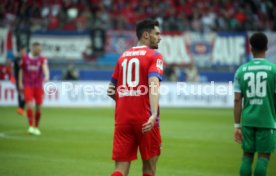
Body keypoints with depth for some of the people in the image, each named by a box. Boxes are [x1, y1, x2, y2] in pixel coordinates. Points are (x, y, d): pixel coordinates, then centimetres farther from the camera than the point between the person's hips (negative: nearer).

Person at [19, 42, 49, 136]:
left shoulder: (42, 59, -3)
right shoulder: (25, 58, 2)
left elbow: (45, 67, -22)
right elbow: (21, 70, 11)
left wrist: (46, 76, -43)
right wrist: (20, 83, 4)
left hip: (38, 86, 0)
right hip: (27, 86, 0)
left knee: (38, 107, 3)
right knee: (29, 105, -15)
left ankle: (36, 127, 19)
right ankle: (31, 126, -12)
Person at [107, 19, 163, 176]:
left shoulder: (123, 56, 15)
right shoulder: (154, 56, -2)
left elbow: (112, 90, 20)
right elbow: (153, 85, -19)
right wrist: (154, 114, -30)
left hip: (122, 118, 4)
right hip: (145, 119, -4)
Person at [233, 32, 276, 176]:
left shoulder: (241, 70, 4)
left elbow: (237, 100, 2)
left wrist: (237, 125, 7)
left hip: (247, 120, 3)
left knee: (247, 155, 10)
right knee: (263, 156, 1)